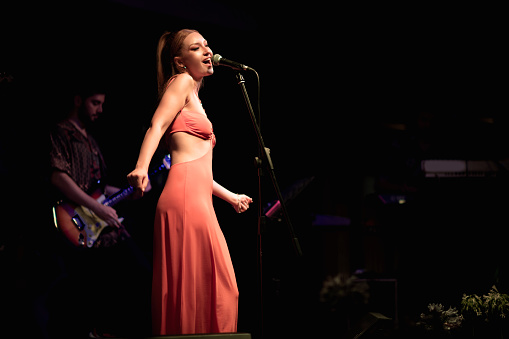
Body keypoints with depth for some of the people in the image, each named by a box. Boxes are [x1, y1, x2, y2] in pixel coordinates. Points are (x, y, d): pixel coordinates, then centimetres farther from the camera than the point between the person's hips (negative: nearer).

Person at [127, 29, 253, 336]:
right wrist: (142, 167, -31)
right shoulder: (181, 82, 3)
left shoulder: (194, 99, 29)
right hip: (185, 196, -9)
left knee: (217, 288, 5)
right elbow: (157, 126, -14)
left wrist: (231, 197, 38)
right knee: (195, 285, -13)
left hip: (200, 200, 9)